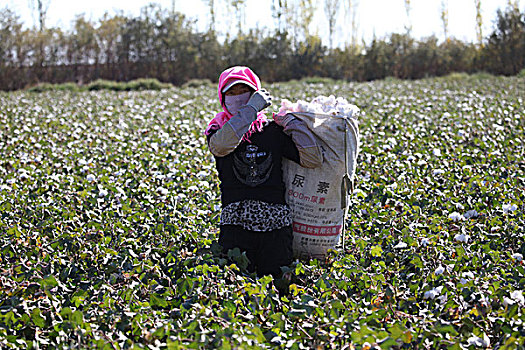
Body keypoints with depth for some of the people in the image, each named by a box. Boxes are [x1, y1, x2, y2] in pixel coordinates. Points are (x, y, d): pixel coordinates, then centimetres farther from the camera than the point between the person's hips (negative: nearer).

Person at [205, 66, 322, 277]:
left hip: (275, 222, 1)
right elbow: (221, 146, -19)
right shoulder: (218, 129, 9)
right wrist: (251, 109, -15)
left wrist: (291, 121, 0)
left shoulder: (272, 131, 10)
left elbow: (314, 160, 1)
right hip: (236, 221, -1)